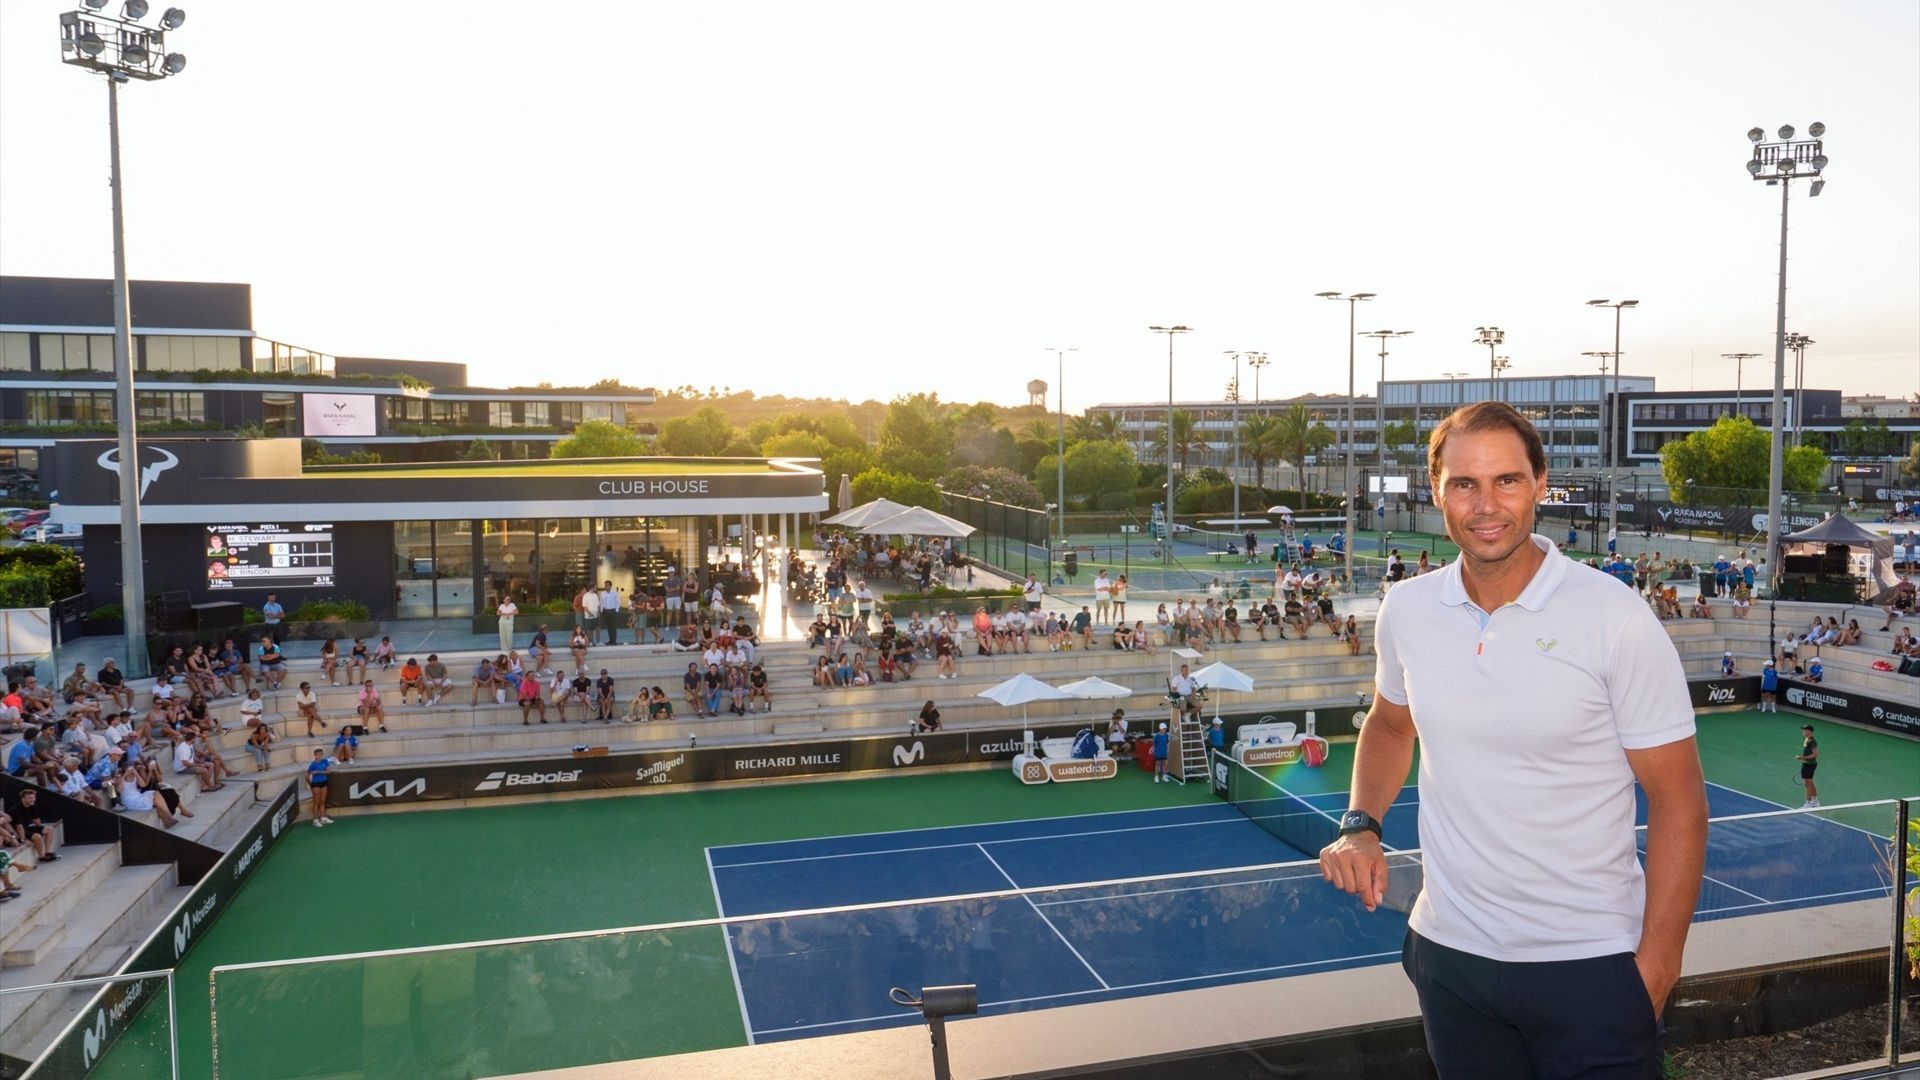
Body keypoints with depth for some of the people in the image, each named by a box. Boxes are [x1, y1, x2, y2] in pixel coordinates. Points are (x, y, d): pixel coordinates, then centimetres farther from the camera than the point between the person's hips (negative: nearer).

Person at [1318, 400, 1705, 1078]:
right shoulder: (1405, 610, -3)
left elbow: (1678, 800, -10)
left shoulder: (1616, 621, -14)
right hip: (1449, 954, 4)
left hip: (1591, 966, -4)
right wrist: (1360, 825, 0)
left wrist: (1654, 969, -12)